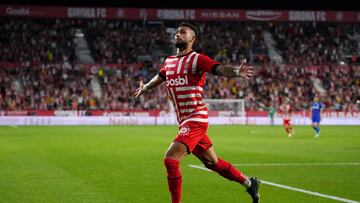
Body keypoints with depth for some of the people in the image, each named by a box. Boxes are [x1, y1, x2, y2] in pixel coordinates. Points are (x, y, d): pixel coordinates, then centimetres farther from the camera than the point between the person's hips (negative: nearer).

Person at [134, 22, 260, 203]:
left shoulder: (197, 59, -8)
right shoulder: (169, 62, 15)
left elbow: (220, 69, -24)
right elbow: (159, 77, 36)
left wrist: (236, 71, -45)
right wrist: (144, 88, 54)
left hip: (195, 119, -8)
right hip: (184, 121, 8)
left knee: (170, 159, -18)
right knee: (212, 163, 16)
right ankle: (249, 183, 32)